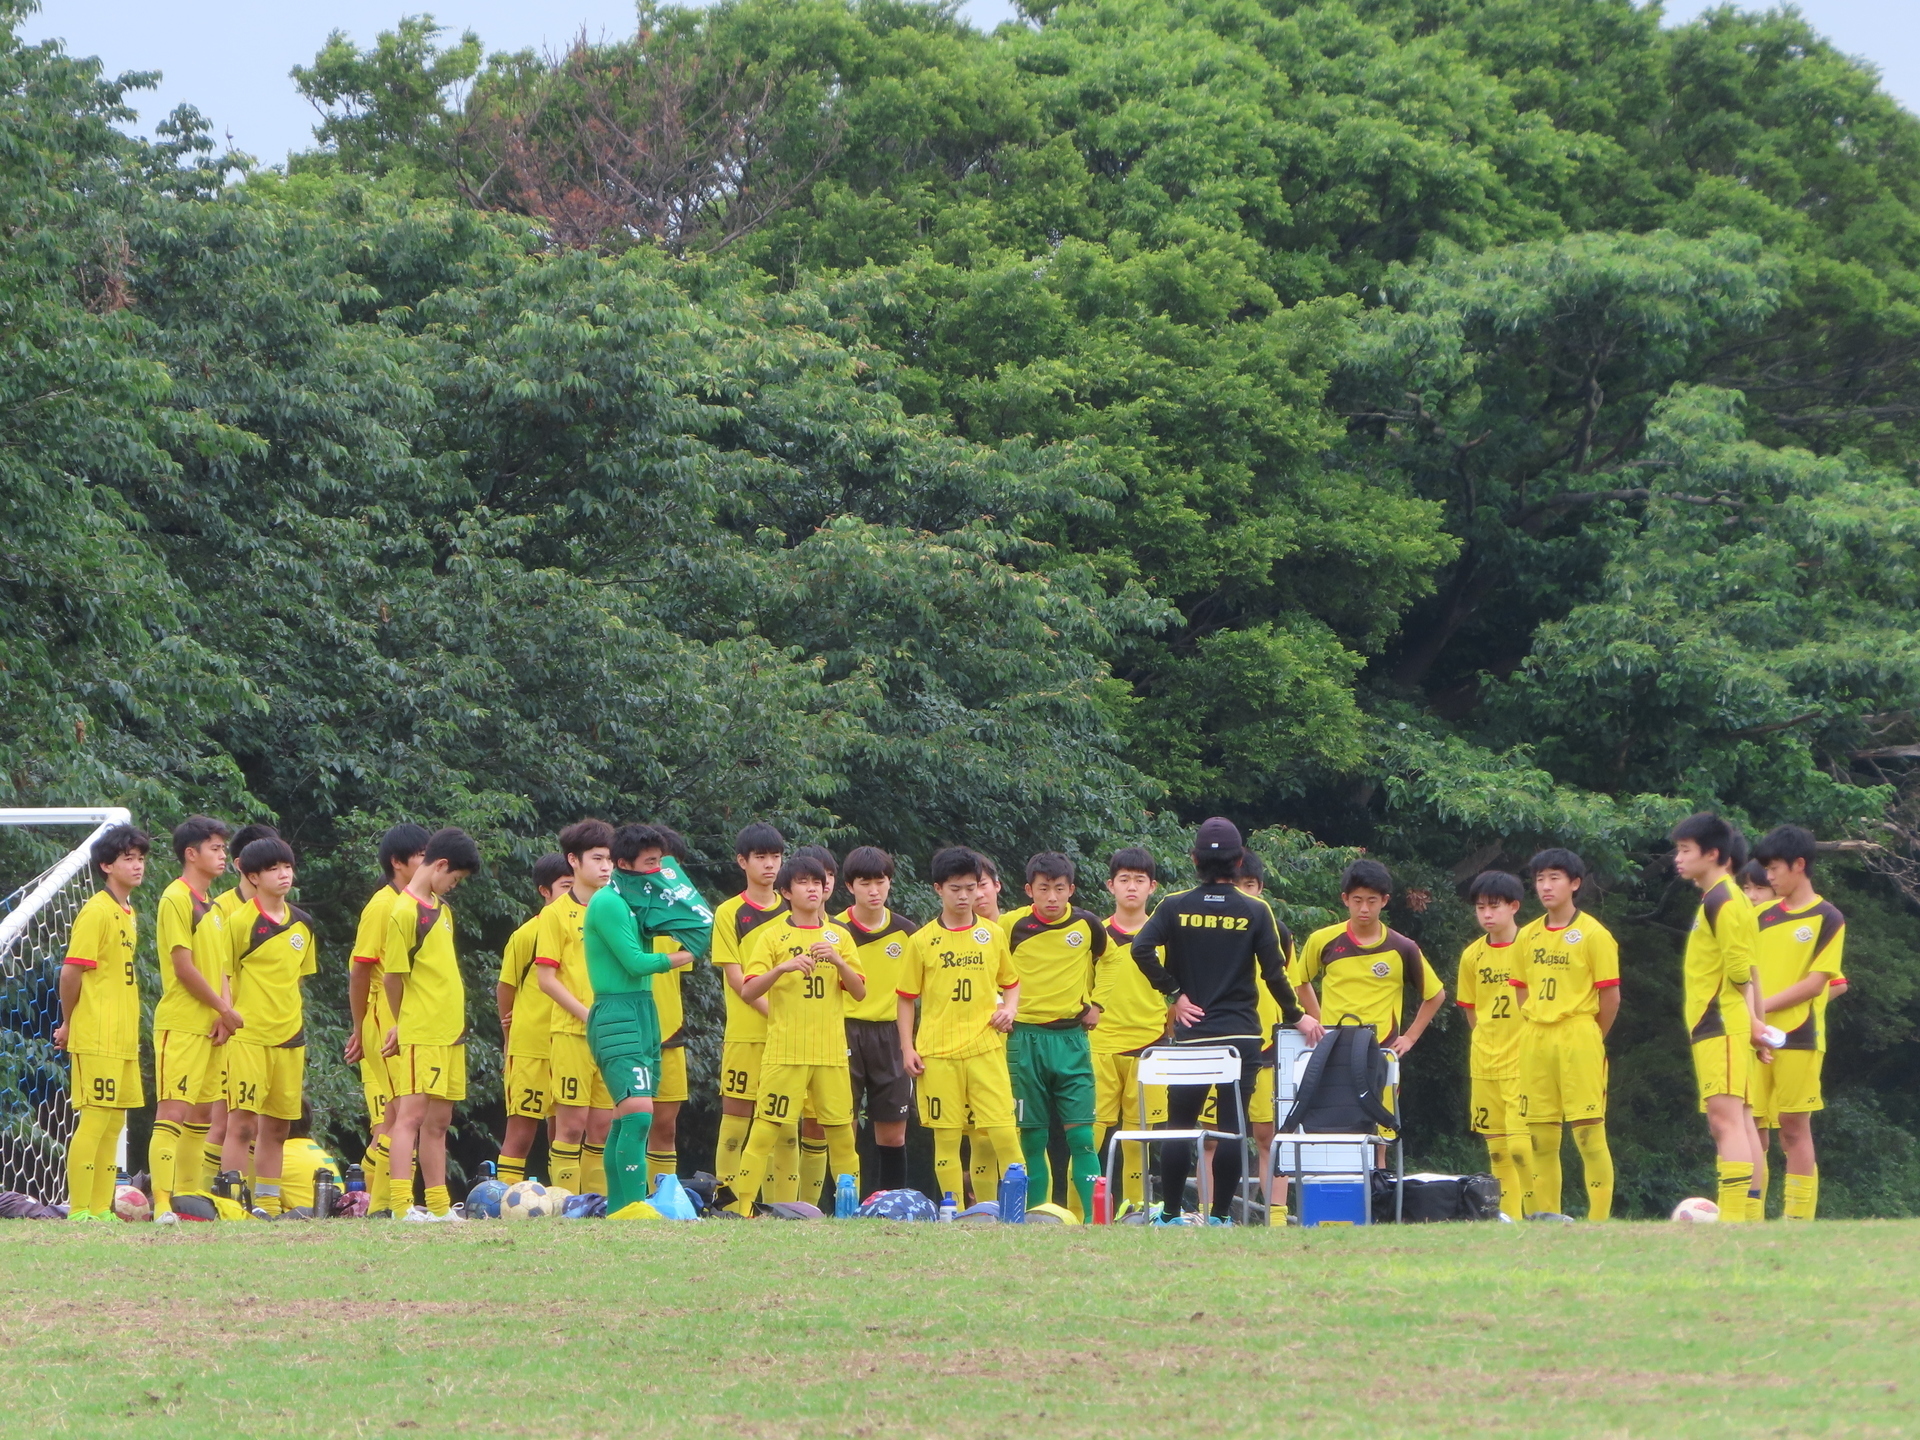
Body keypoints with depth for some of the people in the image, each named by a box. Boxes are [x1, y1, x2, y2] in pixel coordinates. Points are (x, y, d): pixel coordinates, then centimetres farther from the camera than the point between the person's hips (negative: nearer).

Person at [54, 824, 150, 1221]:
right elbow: (71, 971, -14)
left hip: (123, 1038, 9)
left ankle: (100, 1210, 13)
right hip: (97, 1036, -9)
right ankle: (79, 1212, -7)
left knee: (114, 1123, 9)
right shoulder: (96, 911, -11)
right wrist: (68, 1023, -4)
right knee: (95, 1120, -9)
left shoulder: (127, 912, 16)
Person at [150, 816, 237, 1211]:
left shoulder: (211, 904, 17)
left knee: (202, 1112, 10)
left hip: (210, 1026, 9)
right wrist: (224, 1008, -8)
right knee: (174, 1111, -12)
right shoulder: (176, 899, -10)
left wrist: (224, 1008, -1)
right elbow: (184, 967, -15)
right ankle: (163, 1204, -15)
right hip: (181, 1025, -9)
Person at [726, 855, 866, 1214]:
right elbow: (747, 992, -6)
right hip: (785, 1053, -3)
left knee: (841, 1132, 3)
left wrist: (837, 961, -11)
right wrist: (783, 967, -21)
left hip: (831, 1052, 3)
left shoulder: (839, 936, 11)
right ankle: (743, 1208, -6)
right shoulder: (773, 936, 2)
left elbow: (860, 992, 6)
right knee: (766, 1131, -8)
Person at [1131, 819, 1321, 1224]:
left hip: (1190, 1034, 1)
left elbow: (1142, 949, -13)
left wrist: (1174, 993, -4)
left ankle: (1171, 1214, 3)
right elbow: (1274, 973, -2)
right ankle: (1220, 1215, -3)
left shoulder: (1175, 907, 1)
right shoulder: (1255, 913, 0)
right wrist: (1296, 1016, 11)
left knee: (1179, 1125, 6)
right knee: (1232, 1126, 0)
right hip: (1242, 1035, -1)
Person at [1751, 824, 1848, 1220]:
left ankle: (1799, 1221, -2)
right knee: (1753, 1128, 2)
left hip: (1798, 1037, -5)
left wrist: (1764, 1005, -13)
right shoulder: (1763, 916, 13)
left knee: (1794, 1129, -4)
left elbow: (1816, 982, -9)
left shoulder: (1827, 918, -2)